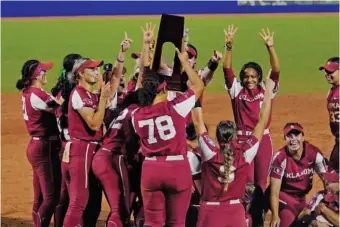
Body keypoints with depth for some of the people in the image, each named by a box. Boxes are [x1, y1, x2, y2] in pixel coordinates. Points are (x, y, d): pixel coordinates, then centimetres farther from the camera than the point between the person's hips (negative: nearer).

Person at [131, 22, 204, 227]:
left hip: (151, 169, 3)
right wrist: (184, 62, 13)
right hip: (178, 167, -3)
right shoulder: (175, 108, -8)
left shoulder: (137, 116, 0)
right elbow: (199, 85, 3)